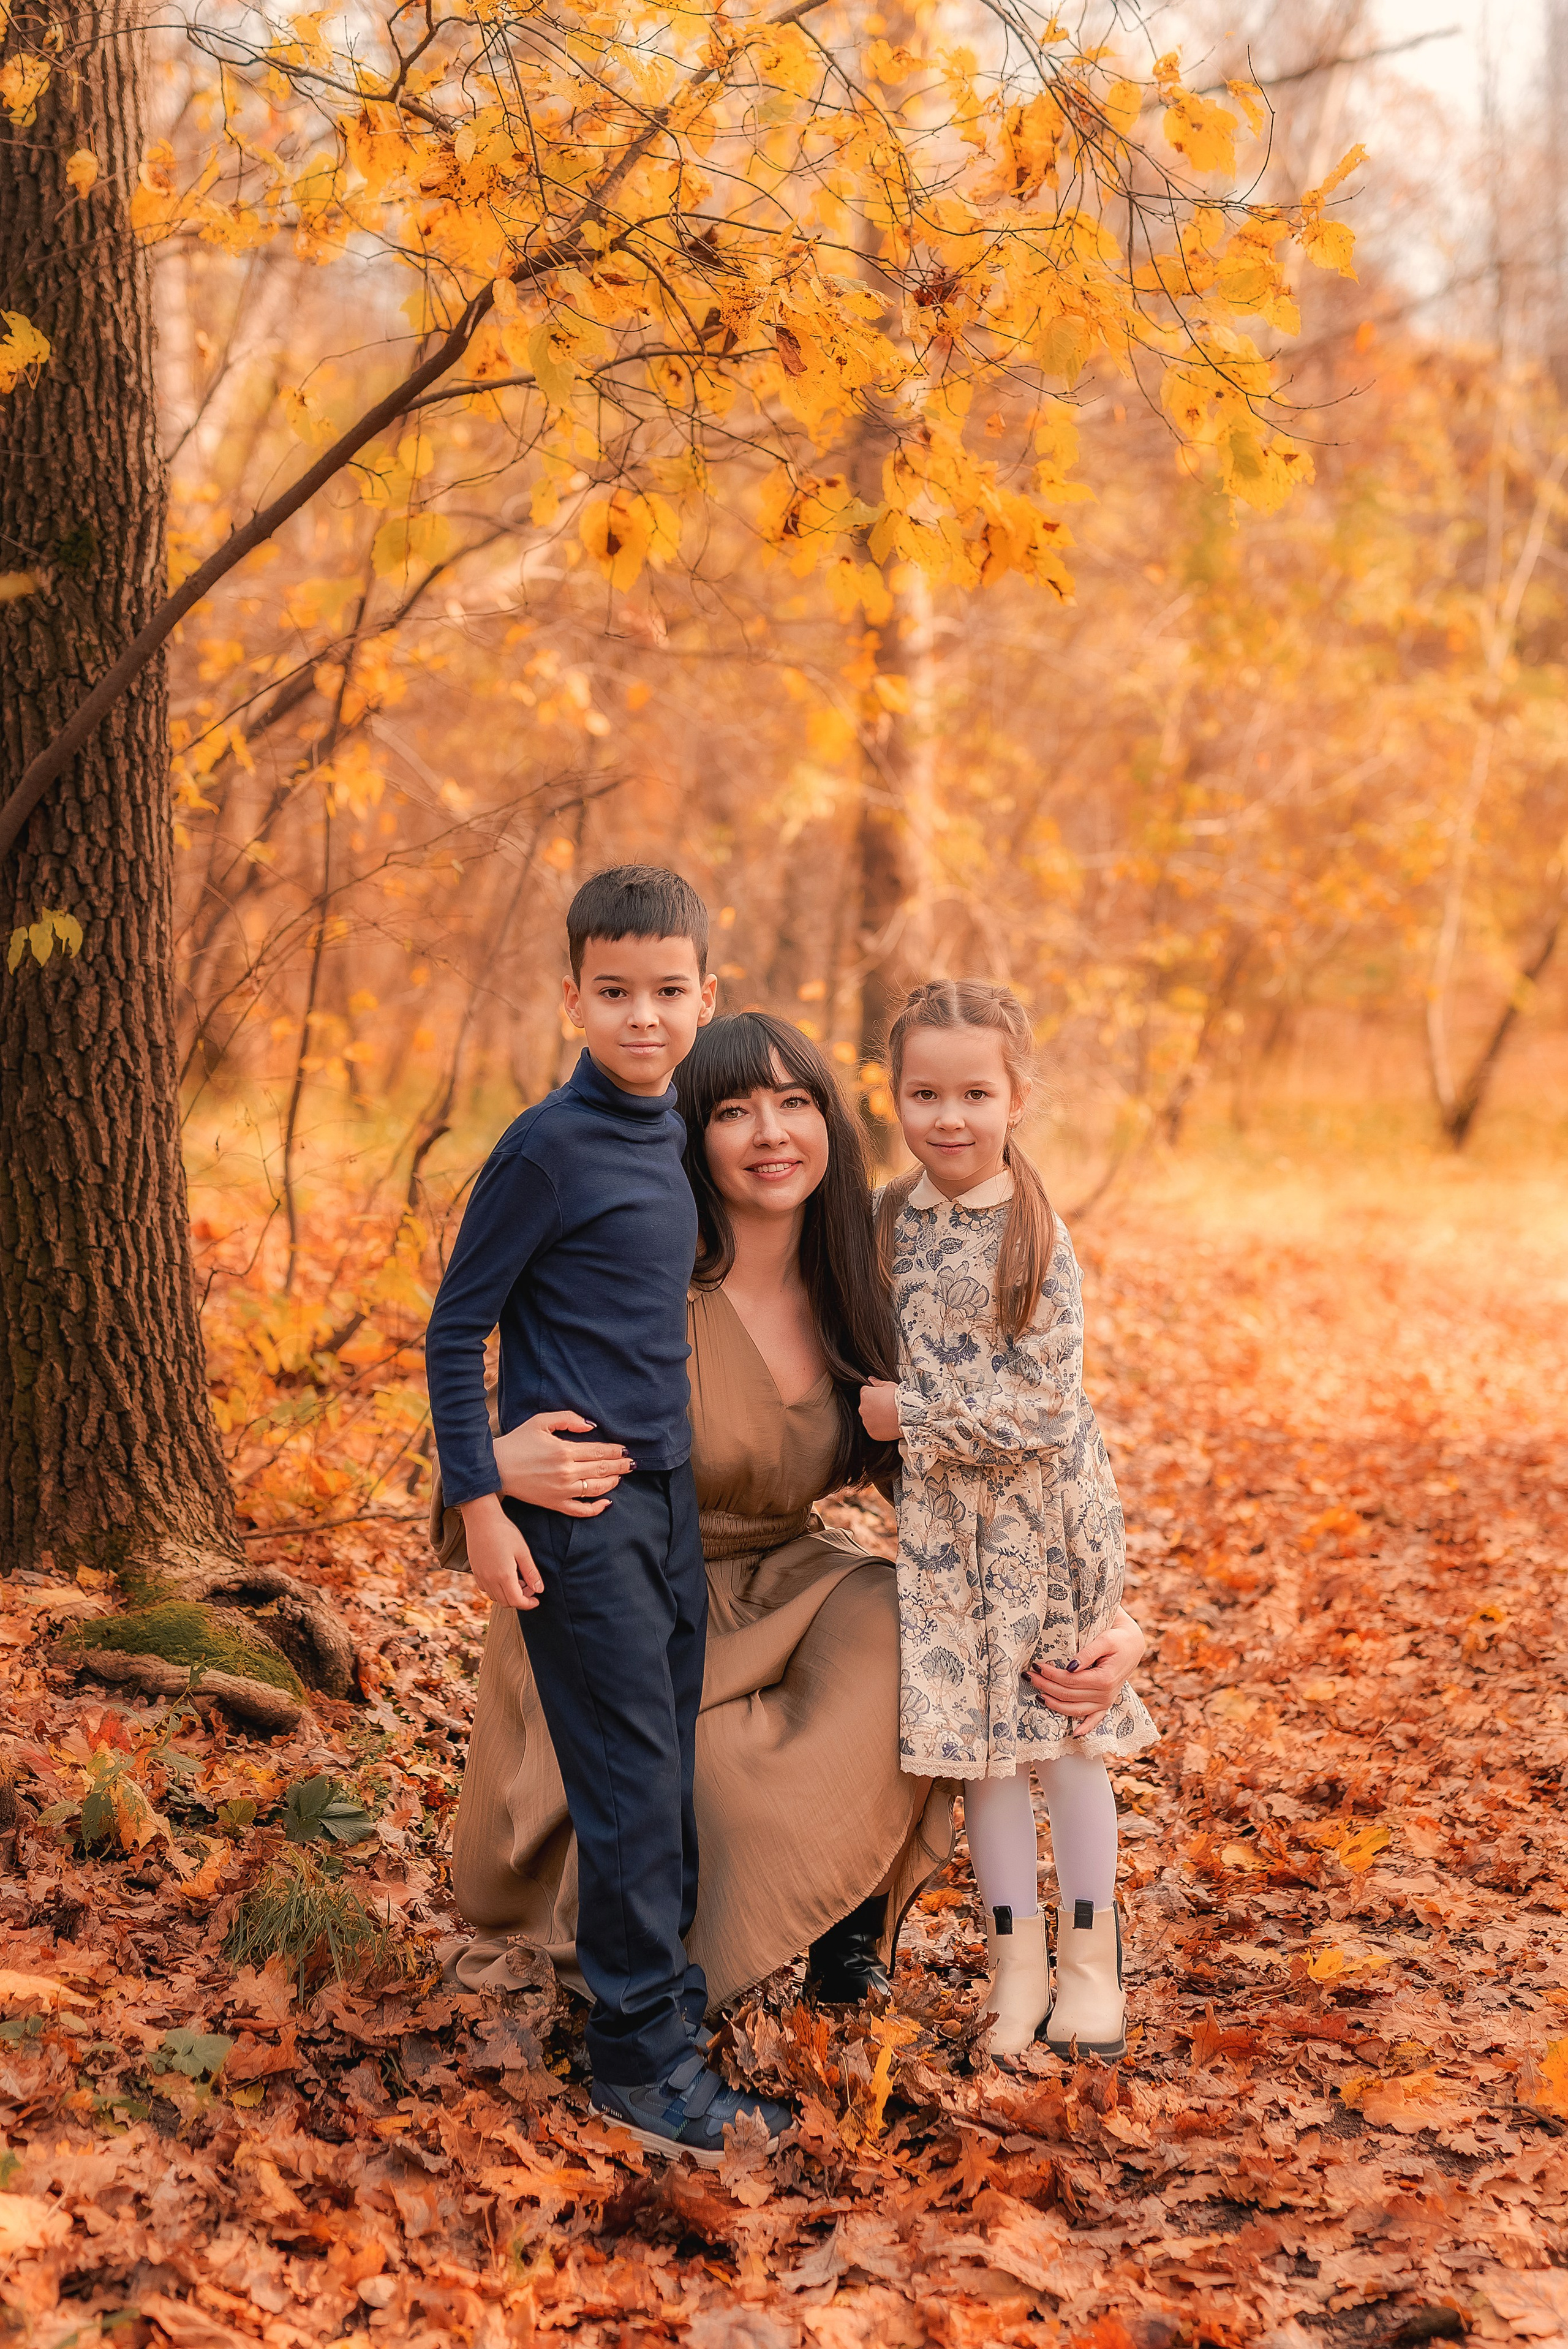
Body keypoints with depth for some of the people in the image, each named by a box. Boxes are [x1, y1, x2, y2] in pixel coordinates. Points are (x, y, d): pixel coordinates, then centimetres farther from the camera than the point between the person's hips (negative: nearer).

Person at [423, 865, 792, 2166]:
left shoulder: (670, 1133, 9)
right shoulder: (548, 1147, -13)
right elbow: (457, 1328, -9)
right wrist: (481, 1503, -14)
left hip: (666, 1491, 7)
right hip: (576, 1506, -7)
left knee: (669, 1773, 13)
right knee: (631, 1786, -4)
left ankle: (666, 1999, 26)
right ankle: (646, 2058, 5)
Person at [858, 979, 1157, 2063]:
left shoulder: (1040, 1239, -16)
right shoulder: (893, 1217, 0)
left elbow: (1038, 1409, -20)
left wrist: (904, 1415, -16)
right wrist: (890, 1413, 2)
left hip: (1045, 1514, -4)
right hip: (943, 1518, 4)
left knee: (1065, 1734, 8)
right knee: (975, 1739, 8)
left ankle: (1091, 1955, 22)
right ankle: (1016, 1957, 21)